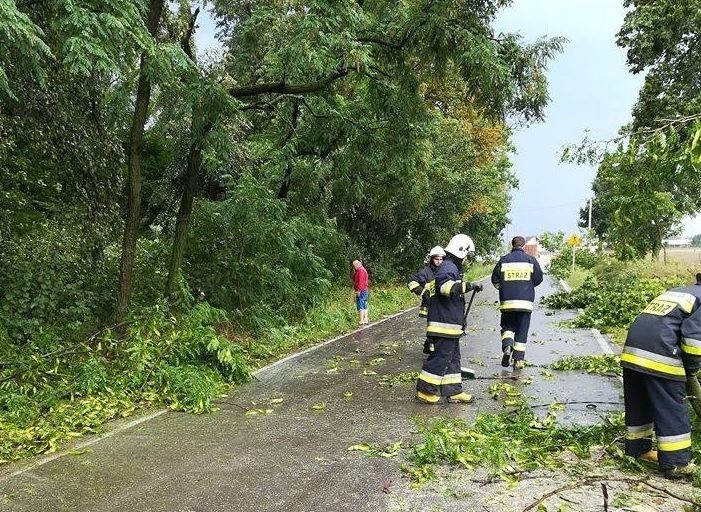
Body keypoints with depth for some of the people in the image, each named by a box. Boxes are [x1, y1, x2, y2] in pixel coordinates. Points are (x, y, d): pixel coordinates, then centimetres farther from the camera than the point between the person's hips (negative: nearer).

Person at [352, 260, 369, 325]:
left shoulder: (360, 270, -12)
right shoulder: (363, 270, 21)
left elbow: (360, 281, -21)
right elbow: (355, 279, 24)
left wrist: (359, 290, -24)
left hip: (361, 291, -11)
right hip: (365, 291, 11)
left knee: (360, 307, -11)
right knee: (364, 306, 12)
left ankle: (362, 321, -13)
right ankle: (365, 320, 15)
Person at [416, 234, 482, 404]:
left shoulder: (453, 267, 20)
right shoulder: (448, 267, -14)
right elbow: (445, 286, -38)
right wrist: (467, 286, -42)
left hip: (451, 324, 11)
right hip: (444, 325, -11)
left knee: (453, 357, 14)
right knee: (440, 357, -5)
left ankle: (454, 392, 22)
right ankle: (425, 390, 4)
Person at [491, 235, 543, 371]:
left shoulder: (503, 260, 1)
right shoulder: (531, 260, 1)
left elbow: (495, 279, 3)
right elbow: (539, 278, 3)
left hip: (507, 301, 0)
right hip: (525, 302, 0)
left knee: (507, 326, 16)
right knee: (522, 331, 7)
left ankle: (507, 346, -10)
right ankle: (518, 360, 6)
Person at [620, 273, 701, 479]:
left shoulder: (674, 291, 27)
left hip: (632, 351, 8)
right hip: (660, 357, -8)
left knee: (637, 404, 19)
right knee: (672, 410, 4)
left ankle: (638, 448, 32)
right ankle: (675, 464, 10)